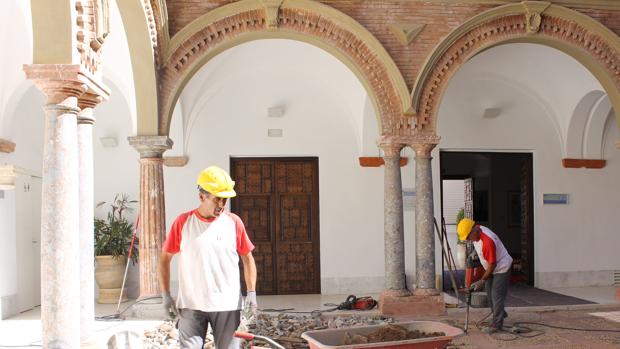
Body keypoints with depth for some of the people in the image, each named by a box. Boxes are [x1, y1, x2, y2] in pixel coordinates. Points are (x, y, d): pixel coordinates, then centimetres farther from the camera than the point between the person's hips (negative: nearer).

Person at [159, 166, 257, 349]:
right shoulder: (183, 222, -3)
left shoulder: (234, 222, -1)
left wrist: (251, 292, -2)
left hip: (227, 305, 1)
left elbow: (247, 258, 7)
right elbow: (165, 258, 5)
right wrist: (166, 295, -1)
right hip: (191, 305, 0)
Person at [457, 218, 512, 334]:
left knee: (497, 296, -6)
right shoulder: (476, 232, -8)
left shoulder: (487, 241, -35)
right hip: (491, 268, 9)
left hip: (501, 267, -9)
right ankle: (500, 314, 34)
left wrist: (482, 281, -21)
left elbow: (492, 264, -28)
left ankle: (497, 324, 1)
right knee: (490, 295, 15)